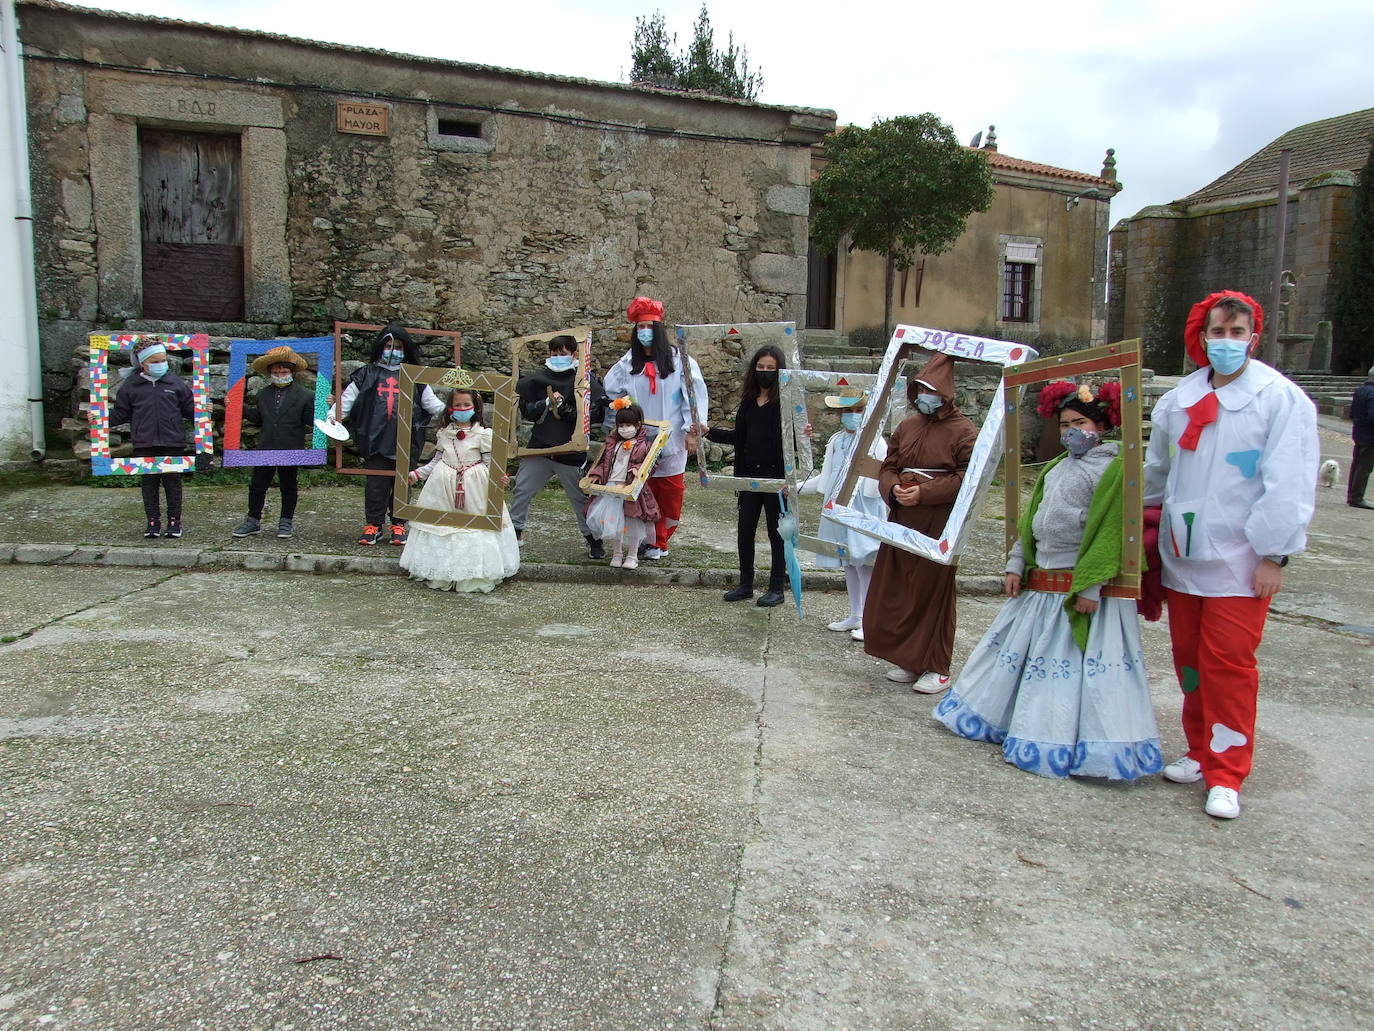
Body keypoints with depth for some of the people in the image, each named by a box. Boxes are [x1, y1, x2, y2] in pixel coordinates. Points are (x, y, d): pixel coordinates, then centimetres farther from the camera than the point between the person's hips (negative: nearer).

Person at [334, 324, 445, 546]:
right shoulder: (367, 374, 10)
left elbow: (431, 402, 14)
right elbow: (348, 397, 7)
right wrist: (335, 416, -6)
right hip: (376, 438, -1)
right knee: (376, 484, 1)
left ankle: (398, 526, 17)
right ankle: (373, 525, 12)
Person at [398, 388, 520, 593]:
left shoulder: (483, 433, -3)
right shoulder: (444, 433, 9)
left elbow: (489, 463, -2)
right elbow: (436, 461, 16)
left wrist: (498, 477, -19)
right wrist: (416, 474, 10)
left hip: (474, 487, -3)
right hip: (445, 484, 4)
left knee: (475, 525, -5)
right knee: (442, 524, 5)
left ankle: (476, 575, 2)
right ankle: (440, 574, 15)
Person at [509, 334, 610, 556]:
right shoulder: (540, 378, 6)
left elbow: (595, 414, -16)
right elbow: (526, 410, 3)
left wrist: (564, 408, -20)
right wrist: (547, 403, -14)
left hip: (571, 451, -4)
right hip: (539, 446, 4)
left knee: (580, 497, 3)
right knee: (522, 490, 11)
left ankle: (594, 539, 17)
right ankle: (515, 529, 29)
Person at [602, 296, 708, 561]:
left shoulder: (678, 360, -5)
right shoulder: (627, 364, 6)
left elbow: (695, 392, -8)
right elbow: (611, 395, 13)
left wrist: (692, 428, -15)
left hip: (671, 439, -2)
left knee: (670, 492, 3)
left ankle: (660, 540, 17)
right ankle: (654, 542, 16)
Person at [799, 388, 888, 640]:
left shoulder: (875, 442, -5)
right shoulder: (836, 441, 12)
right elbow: (825, 478, 18)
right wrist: (797, 488, 13)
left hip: (864, 508, -6)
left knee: (863, 562, -6)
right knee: (848, 564, 13)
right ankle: (855, 617, 24)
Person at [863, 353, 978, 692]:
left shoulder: (963, 432, -5)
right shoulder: (907, 426, 13)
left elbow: (966, 478, -13)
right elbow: (888, 467, 14)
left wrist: (924, 493, -20)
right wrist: (894, 489, -8)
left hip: (939, 524, -6)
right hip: (902, 520, 6)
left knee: (934, 592, -1)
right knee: (897, 591, 8)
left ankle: (937, 667, 10)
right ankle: (909, 659, 23)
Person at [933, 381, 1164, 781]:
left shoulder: (1111, 468, -10)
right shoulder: (1056, 468, 16)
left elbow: (1109, 532, -17)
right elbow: (1031, 519, 18)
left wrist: (1091, 586, -21)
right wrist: (1016, 565, 11)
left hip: (1083, 588, -9)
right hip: (1040, 583, 9)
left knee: (1081, 665, -3)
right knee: (1018, 653, 15)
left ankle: (1063, 739, 4)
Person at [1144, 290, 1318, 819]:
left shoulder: (1281, 399, -6)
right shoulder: (1178, 401, 9)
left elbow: (1289, 486, -10)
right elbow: (1155, 472, 20)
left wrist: (1274, 555, -12)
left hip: (1239, 561, -5)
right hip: (1183, 554, 5)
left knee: (1229, 664, -5)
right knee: (1189, 657, 12)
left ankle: (1226, 775, 6)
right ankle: (1200, 752, 27)